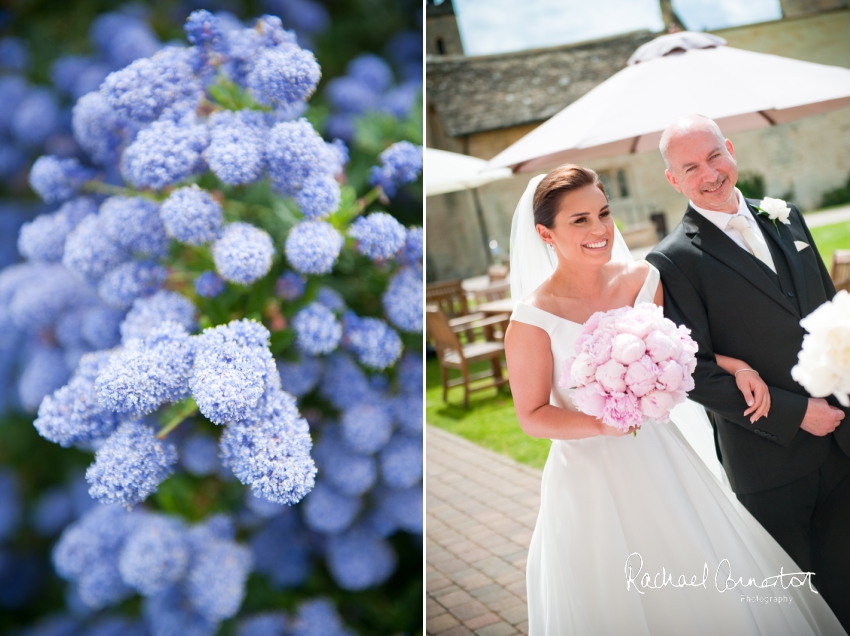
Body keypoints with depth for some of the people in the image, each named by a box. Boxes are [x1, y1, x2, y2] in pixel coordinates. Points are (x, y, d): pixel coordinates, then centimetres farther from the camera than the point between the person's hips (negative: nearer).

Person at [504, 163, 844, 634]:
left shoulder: (642, 280, -3)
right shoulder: (533, 320, -17)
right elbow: (532, 415, -11)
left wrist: (736, 367, -1)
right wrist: (602, 423, -26)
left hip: (661, 459, 5)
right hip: (592, 477, -4)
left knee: (710, 587, 14)